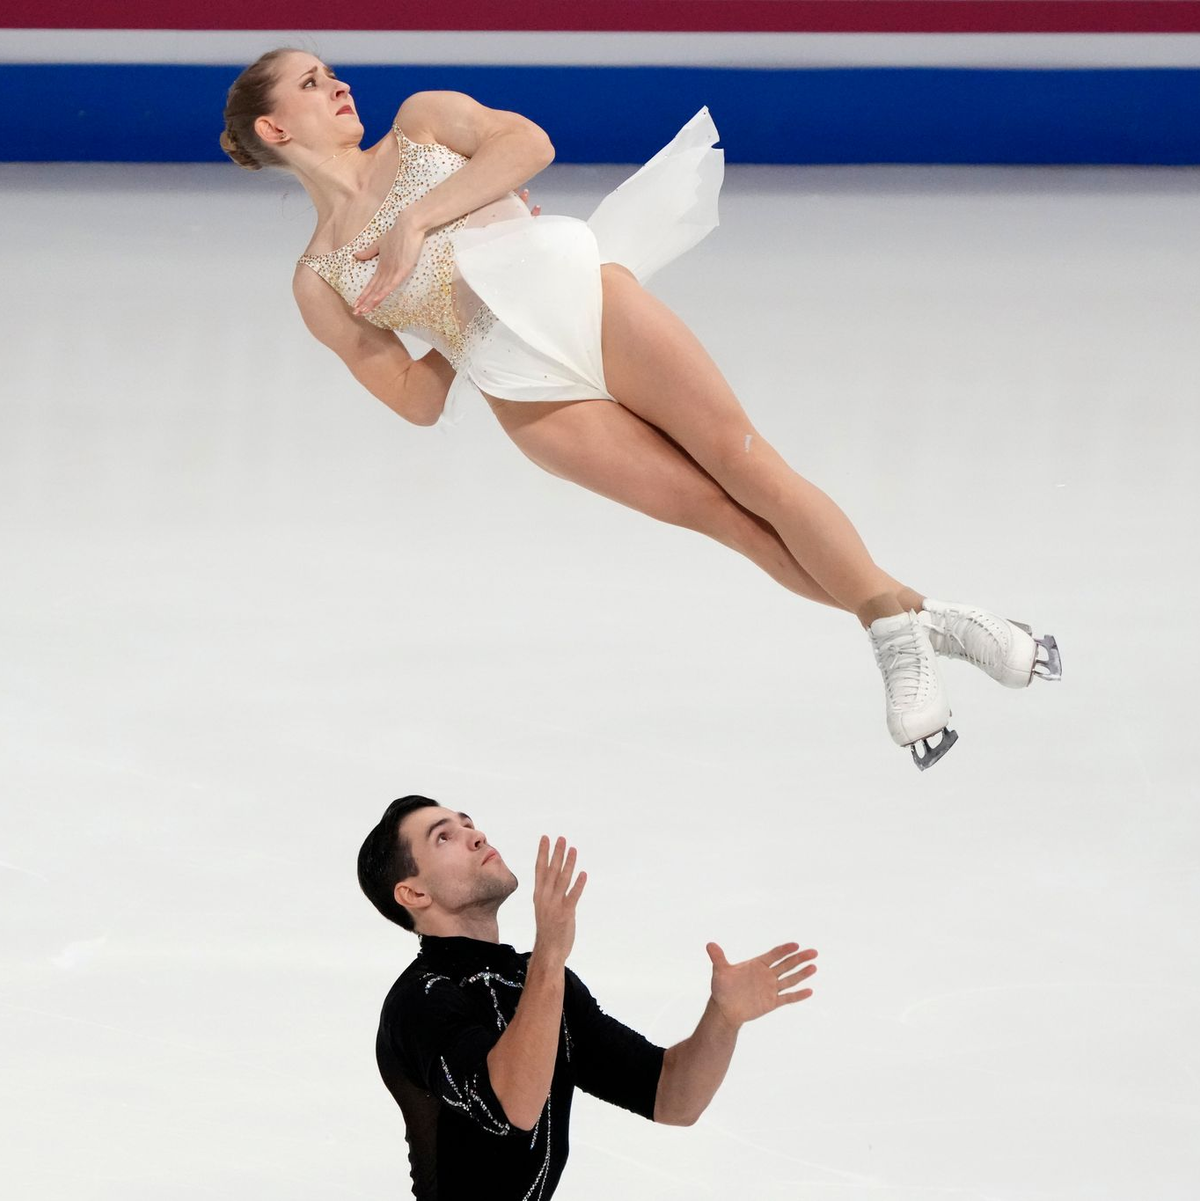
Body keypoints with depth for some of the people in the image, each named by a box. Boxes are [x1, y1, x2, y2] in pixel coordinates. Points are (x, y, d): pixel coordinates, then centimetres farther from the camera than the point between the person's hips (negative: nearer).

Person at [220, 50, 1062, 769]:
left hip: (577, 289, 1)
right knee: (724, 515, -13)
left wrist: (420, 218, -4)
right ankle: (917, 623, -11)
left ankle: (899, 625, -14)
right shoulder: (319, 283, 15)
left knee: (746, 465, -15)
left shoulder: (420, 122, 20)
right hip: (524, 389, -1)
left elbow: (529, 142, 0)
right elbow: (417, 400, 12)